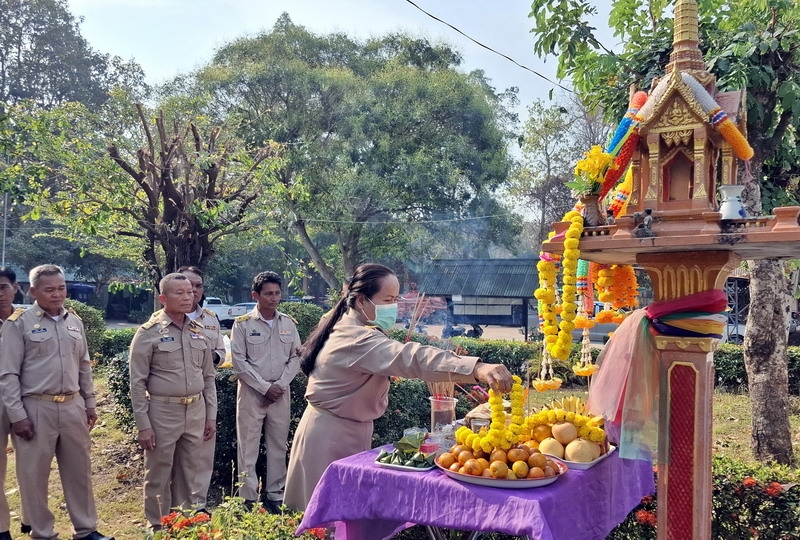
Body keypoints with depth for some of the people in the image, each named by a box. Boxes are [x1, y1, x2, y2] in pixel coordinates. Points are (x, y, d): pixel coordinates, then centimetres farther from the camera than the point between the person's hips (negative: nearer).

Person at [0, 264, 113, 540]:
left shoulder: (74, 321, 9)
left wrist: (89, 402, 13)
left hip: (73, 406, 5)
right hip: (36, 409, -5)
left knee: (79, 470, 12)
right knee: (34, 474, 7)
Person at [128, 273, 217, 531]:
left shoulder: (199, 332, 7)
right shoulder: (149, 333, -8)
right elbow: (138, 383, -8)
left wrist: (211, 415, 10)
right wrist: (143, 425, -11)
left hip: (196, 411, 5)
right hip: (162, 412, -4)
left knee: (190, 474, 15)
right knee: (158, 476, 8)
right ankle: (158, 528, 24)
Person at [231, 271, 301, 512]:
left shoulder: (289, 324, 6)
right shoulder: (243, 324, -4)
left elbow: (296, 357, 6)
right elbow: (239, 361, -8)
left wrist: (280, 385, -7)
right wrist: (265, 387, -13)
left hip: (281, 393, 3)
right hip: (251, 392, -3)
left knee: (278, 445, 9)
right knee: (248, 446, 2)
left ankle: (275, 494, 20)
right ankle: (248, 498, 11)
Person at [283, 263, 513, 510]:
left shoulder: (347, 329, 9)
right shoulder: (357, 339, -26)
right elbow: (410, 358, -42)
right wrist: (478, 369, -54)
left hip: (345, 433, 10)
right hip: (331, 438, -10)